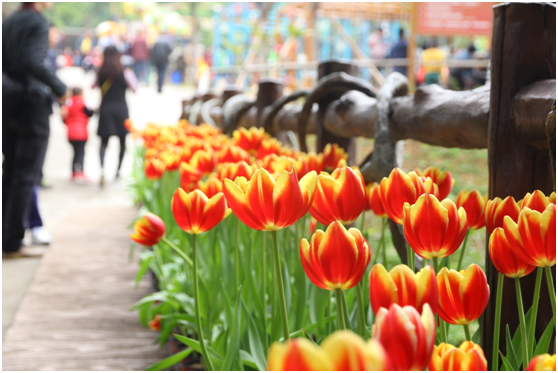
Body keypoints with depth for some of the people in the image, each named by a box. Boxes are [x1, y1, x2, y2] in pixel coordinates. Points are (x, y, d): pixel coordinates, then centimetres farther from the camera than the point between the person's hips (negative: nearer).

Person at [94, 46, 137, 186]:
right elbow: (134, 88, 1)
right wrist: (132, 77, 17)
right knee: (122, 140, 15)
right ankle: (118, 169, 18)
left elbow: (93, 86, 12)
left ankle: (102, 167, -23)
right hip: (120, 108, -1)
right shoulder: (125, 72, -5)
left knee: (104, 141, 2)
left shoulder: (101, 72, -1)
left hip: (105, 110, 1)